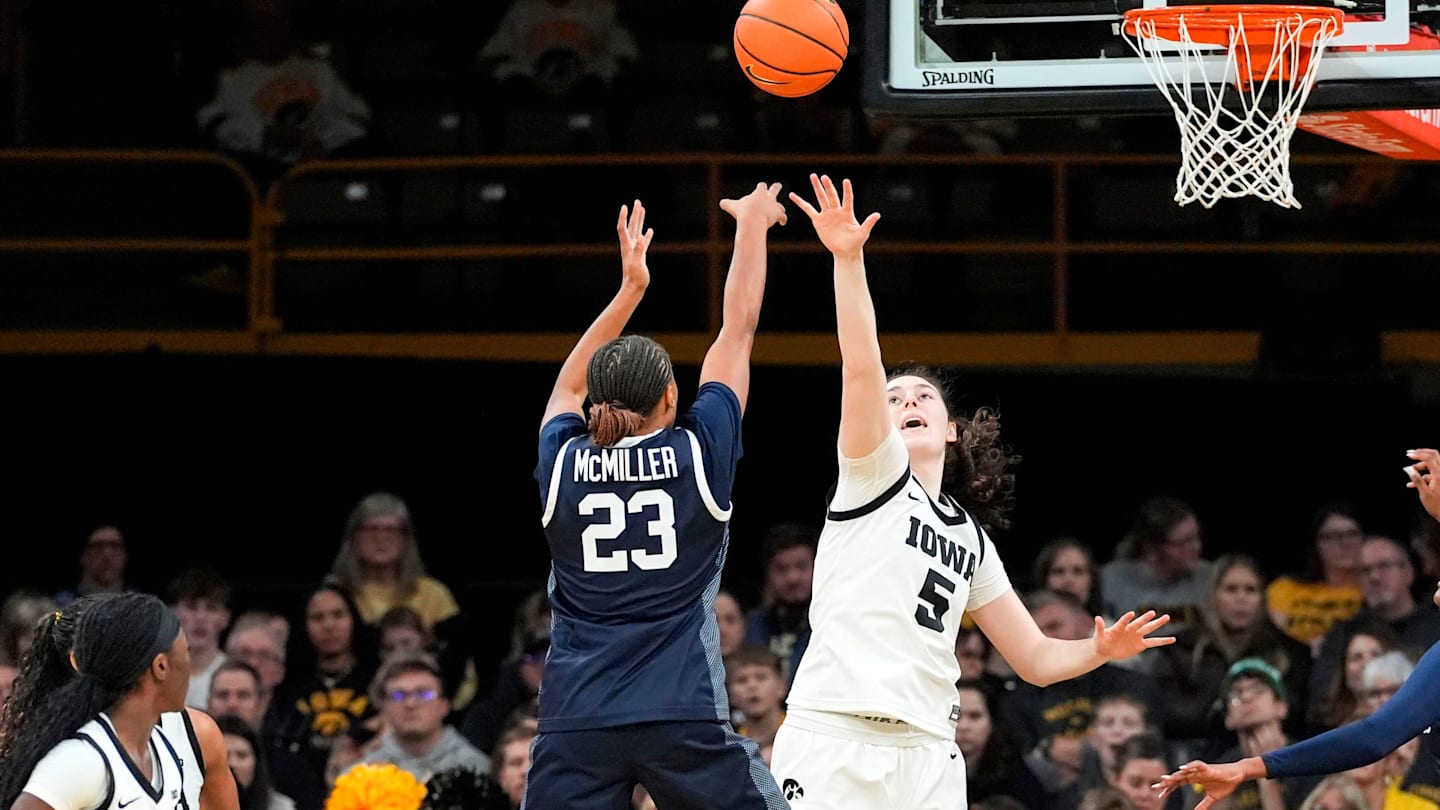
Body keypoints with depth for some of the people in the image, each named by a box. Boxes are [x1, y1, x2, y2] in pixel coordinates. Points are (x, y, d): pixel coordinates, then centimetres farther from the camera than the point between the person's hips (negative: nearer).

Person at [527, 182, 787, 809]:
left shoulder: (564, 463, 7)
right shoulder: (698, 452, 1)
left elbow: (572, 384, 30)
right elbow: (737, 332, 14)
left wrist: (630, 288, 36)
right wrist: (751, 224, 27)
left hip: (575, 722, 2)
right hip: (683, 720, -2)